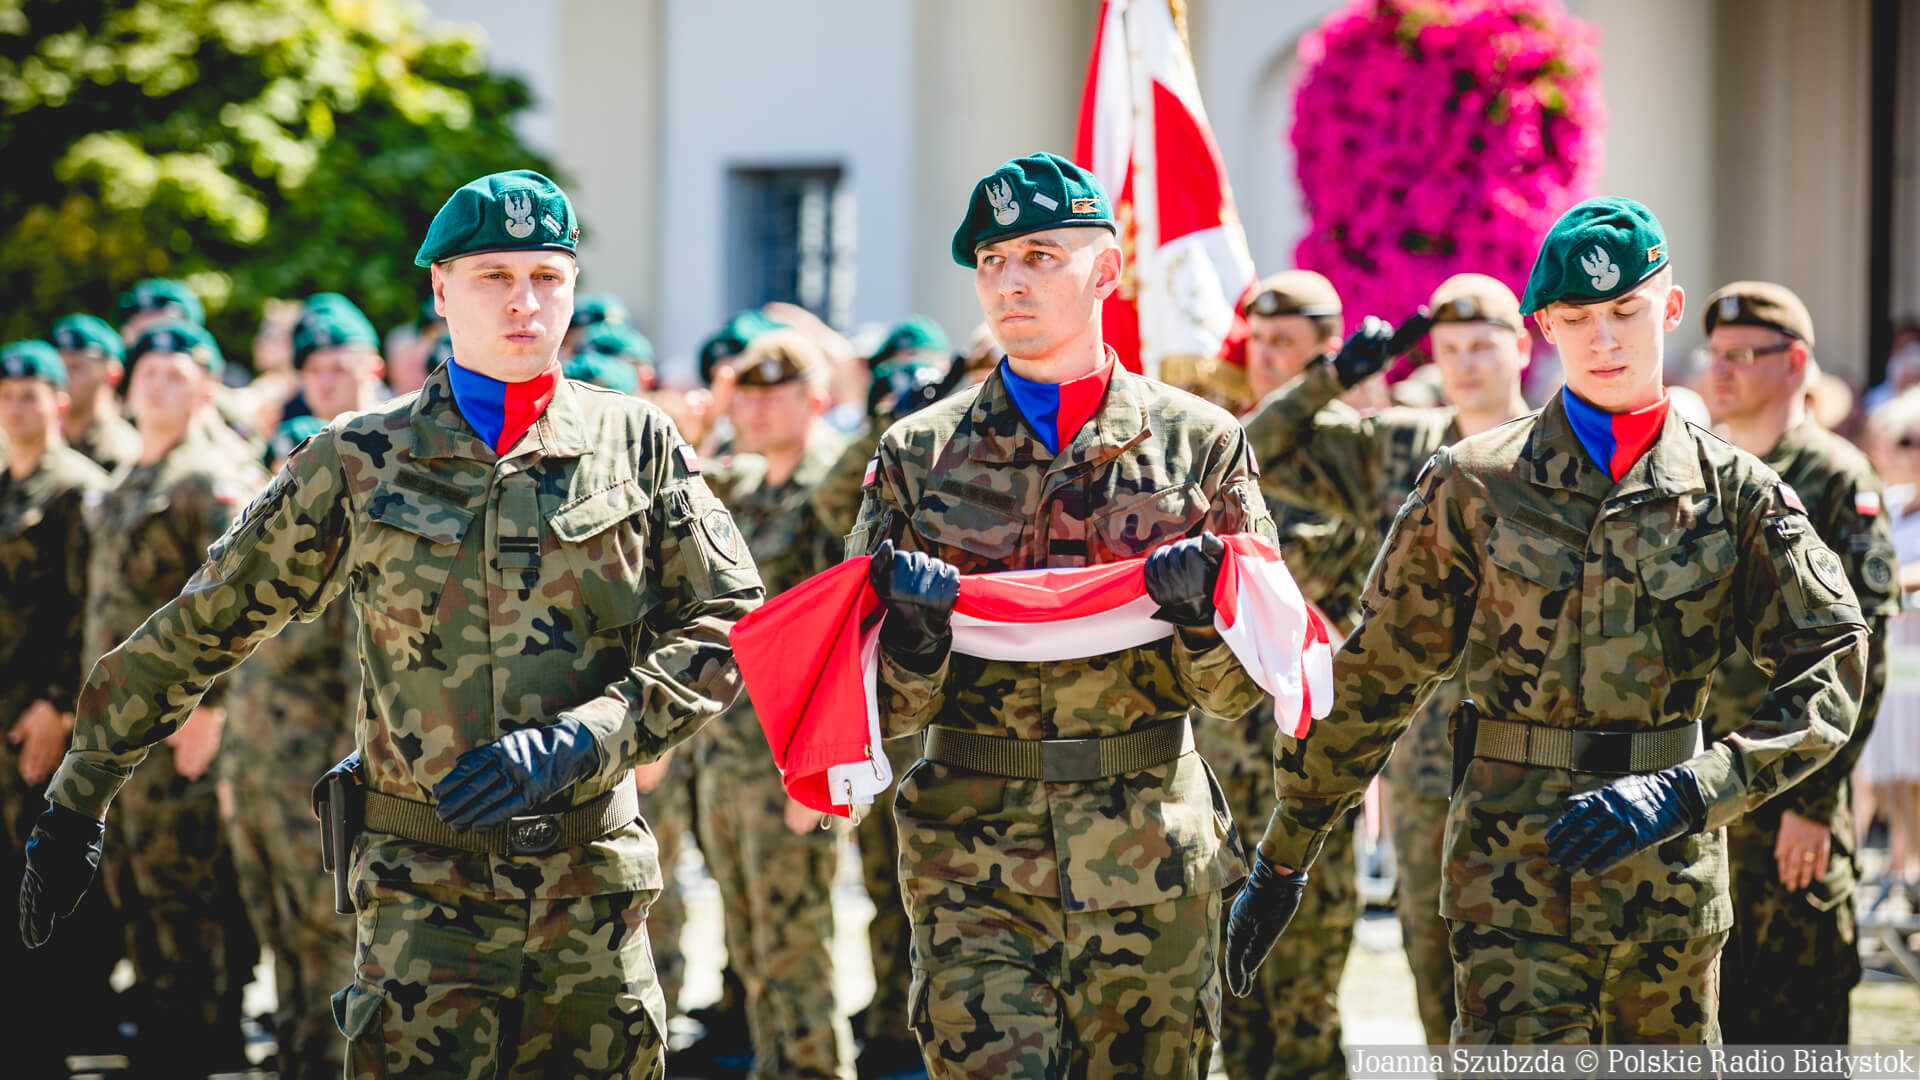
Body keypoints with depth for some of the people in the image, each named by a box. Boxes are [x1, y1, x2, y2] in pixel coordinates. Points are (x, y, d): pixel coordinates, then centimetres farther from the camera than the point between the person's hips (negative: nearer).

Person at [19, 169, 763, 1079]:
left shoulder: (636, 446, 5)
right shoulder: (362, 461, 4)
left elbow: (728, 628, -1)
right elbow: (202, 628, 10)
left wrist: (569, 744, -15)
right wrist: (78, 799, 12)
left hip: (593, 892, 1)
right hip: (424, 891, -1)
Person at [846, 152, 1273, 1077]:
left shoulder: (1199, 443, 6)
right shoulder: (918, 455, 6)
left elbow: (1241, 690, 6)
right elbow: (882, 704, 6)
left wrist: (1201, 613, -15)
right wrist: (912, 633, -15)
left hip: (1151, 866, 0)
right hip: (974, 870, 0)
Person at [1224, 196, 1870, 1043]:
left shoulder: (1735, 493, 4)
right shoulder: (1476, 486, 2)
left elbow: (1830, 671, -4)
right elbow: (1373, 680, 6)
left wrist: (1685, 793, -19)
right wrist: (1282, 859, 6)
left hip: (1672, 880, 2)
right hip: (1512, 876, -2)